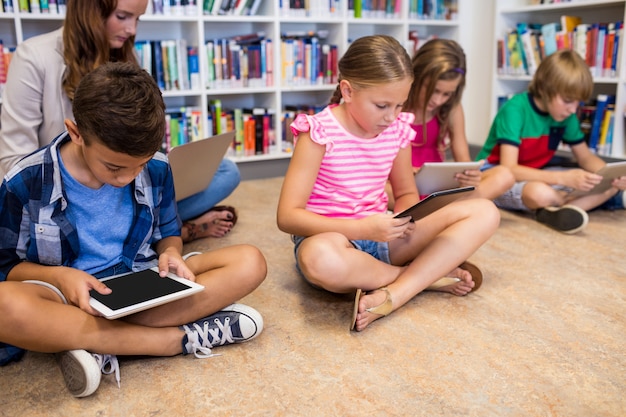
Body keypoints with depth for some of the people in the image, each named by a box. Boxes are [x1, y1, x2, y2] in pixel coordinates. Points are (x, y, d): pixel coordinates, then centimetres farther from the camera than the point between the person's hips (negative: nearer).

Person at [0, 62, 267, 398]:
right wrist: (59, 276, -23)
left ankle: (101, 347, -26)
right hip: (70, 294, -2)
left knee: (249, 263, -18)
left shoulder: (156, 170, -6)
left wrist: (171, 253, -15)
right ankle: (185, 337, -29)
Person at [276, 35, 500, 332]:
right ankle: (431, 273, -15)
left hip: (381, 237, 6)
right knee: (320, 259, -44)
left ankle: (394, 294, -24)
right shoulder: (320, 132, -14)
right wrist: (361, 228, -28)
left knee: (485, 212, -7)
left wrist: (406, 219, -12)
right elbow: (287, 216, -17)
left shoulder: (398, 129, 1)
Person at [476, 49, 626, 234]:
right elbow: (509, 170, -29)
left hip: (537, 175, 7)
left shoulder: (566, 115, -4)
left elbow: (585, 157, 6)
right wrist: (564, 178, -38)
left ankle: (557, 211, -23)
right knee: (540, 193, -39)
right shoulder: (514, 110, -23)